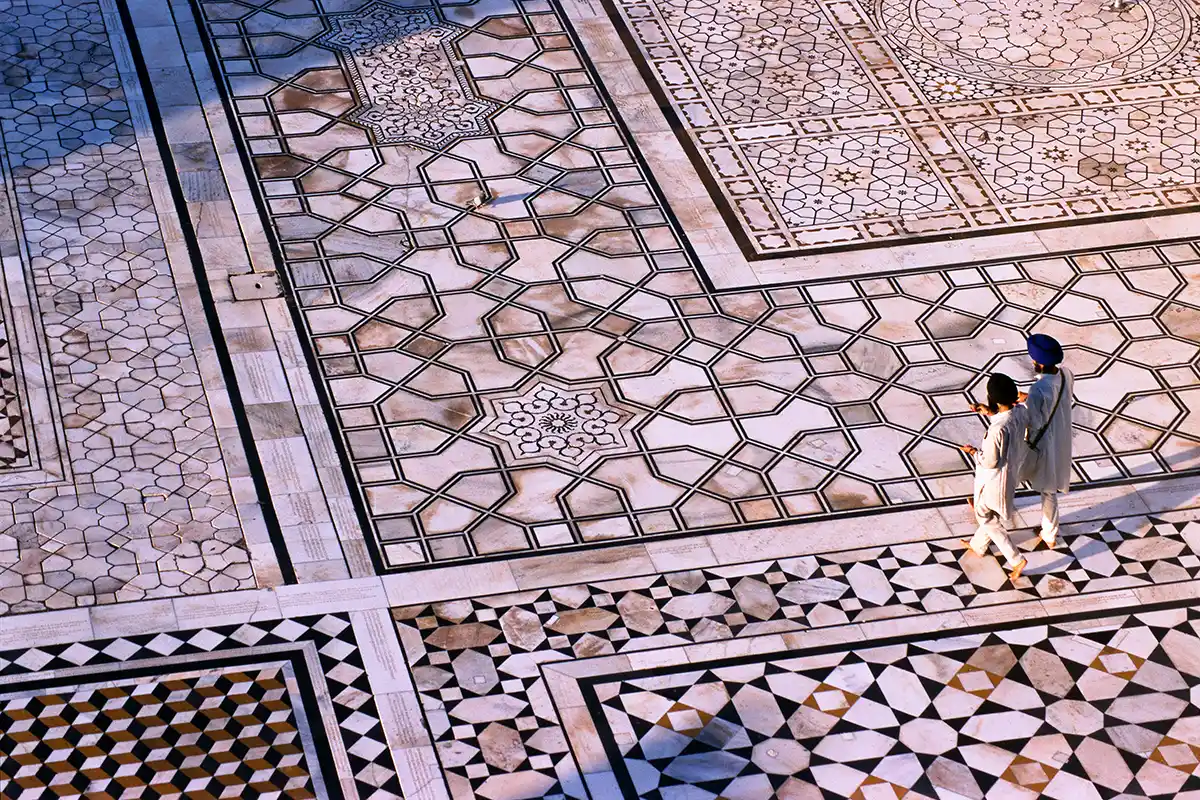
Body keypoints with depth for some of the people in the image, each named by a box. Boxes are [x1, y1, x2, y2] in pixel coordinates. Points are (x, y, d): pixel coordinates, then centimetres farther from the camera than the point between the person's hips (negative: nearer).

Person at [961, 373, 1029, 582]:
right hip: (1012, 474, 8)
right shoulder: (1021, 412, -17)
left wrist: (973, 452, -10)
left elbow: (990, 462, -27)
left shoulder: (996, 429, -39)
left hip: (994, 480, -8)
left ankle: (1016, 560, 20)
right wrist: (990, 413, 3)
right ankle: (978, 545, 54)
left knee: (988, 519, 18)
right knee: (991, 514, 31)